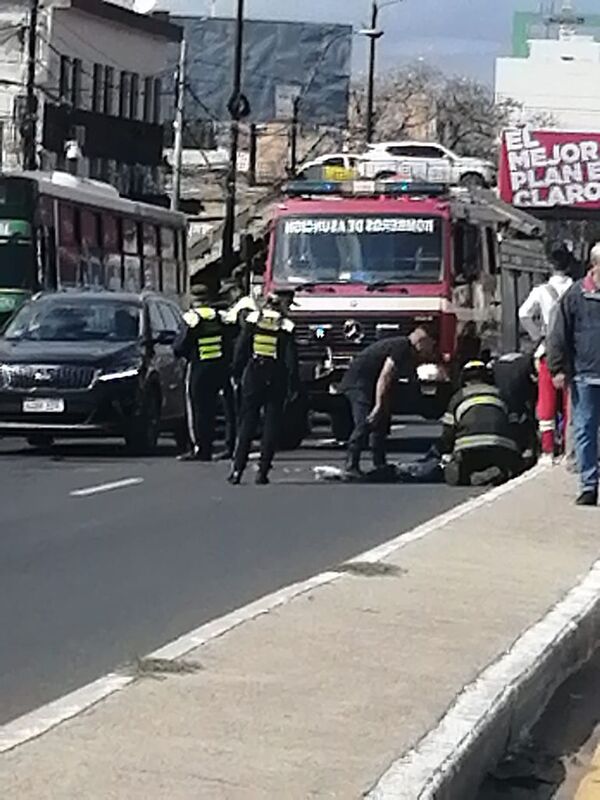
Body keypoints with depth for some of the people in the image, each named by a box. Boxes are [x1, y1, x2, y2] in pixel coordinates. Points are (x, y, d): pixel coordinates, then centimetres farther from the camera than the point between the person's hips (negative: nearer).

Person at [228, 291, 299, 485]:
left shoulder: (253, 319, 1)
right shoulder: (286, 326, -4)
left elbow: (241, 349, 2)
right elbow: (291, 359, -4)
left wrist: (237, 374, 10)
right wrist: (293, 385, 2)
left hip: (253, 376, 2)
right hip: (276, 380, -2)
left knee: (246, 423, 6)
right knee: (271, 424, 5)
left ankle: (237, 469, -1)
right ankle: (263, 471, 0)